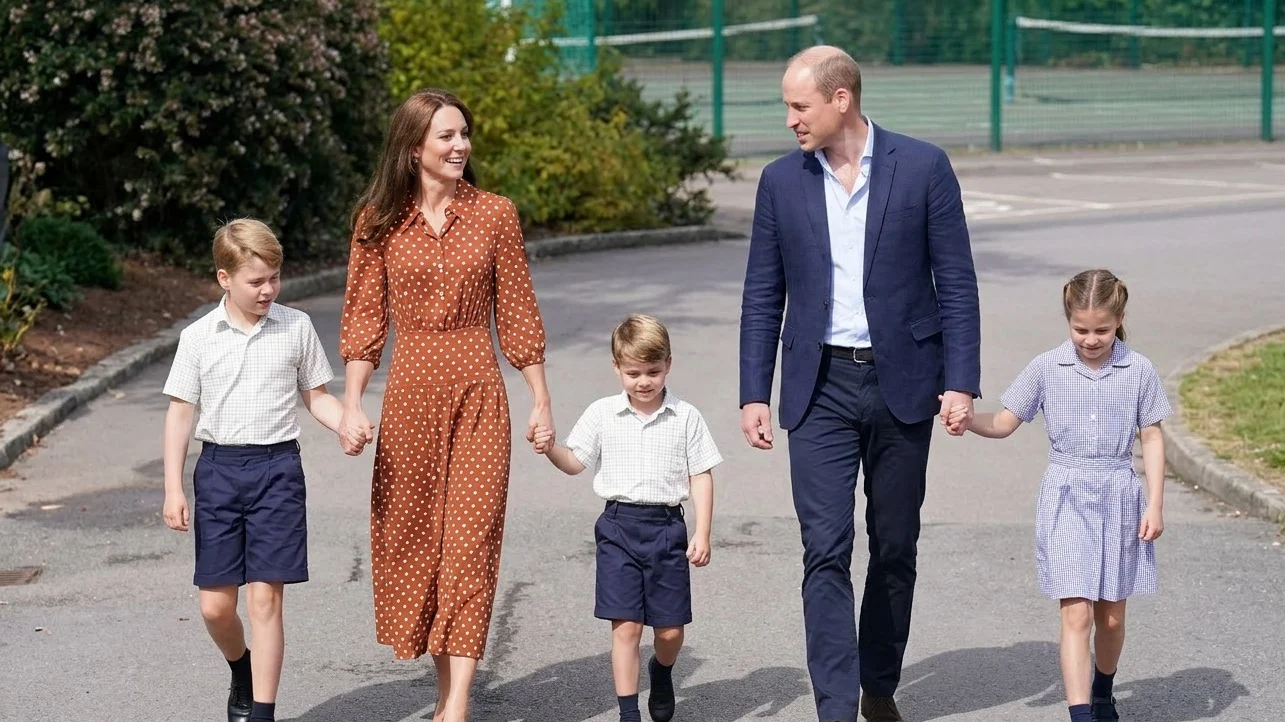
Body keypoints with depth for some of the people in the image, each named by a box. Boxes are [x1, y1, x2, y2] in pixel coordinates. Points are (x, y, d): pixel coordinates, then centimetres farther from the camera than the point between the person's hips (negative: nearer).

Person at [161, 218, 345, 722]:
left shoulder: (296, 328, 2)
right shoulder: (198, 338, 1)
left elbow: (316, 396, 10)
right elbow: (181, 412, 4)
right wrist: (173, 487, -2)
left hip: (277, 468, -1)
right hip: (218, 468, 1)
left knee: (265, 598, -5)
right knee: (215, 604, 4)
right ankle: (241, 672, 36)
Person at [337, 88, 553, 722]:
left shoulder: (495, 215, 2)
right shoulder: (379, 221, 2)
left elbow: (517, 313, 5)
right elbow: (363, 319, 3)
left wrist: (540, 400, 4)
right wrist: (352, 405, -5)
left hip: (477, 390, -1)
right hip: (410, 390, 1)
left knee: (470, 535, -7)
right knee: (411, 533, 6)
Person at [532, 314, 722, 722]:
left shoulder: (685, 418, 0)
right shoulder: (602, 414, 3)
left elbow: (701, 475, 3)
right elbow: (575, 462, 8)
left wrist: (702, 534, -3)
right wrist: (551, 448, -14)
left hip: (667, 525, 0)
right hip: (619, 526, 0)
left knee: (670, 628, 6)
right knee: (625, 626, -4)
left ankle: (662, 671, 40)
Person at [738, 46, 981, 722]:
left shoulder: (923, 167, -4)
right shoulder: (781, 181, 3)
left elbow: (956, 282, -2)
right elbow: (762, 296, 8)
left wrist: (962, 382, -8)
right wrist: (753, 394, 3)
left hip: (901, 384, -1)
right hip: (820, 387, 1)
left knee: (895, 548, 10)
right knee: (826, 551, -8)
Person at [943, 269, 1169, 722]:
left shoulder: (1138, 371, -1)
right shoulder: (1047, 368, -2)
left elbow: (1151, 438, 4)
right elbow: (1005, 423, 4)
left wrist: (1155, 504, -1)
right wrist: (969, 421, -16)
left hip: (1119, 497, 1)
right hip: (1067, 498, -1)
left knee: (1111, 615, 13)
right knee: (1076, 615, -11)